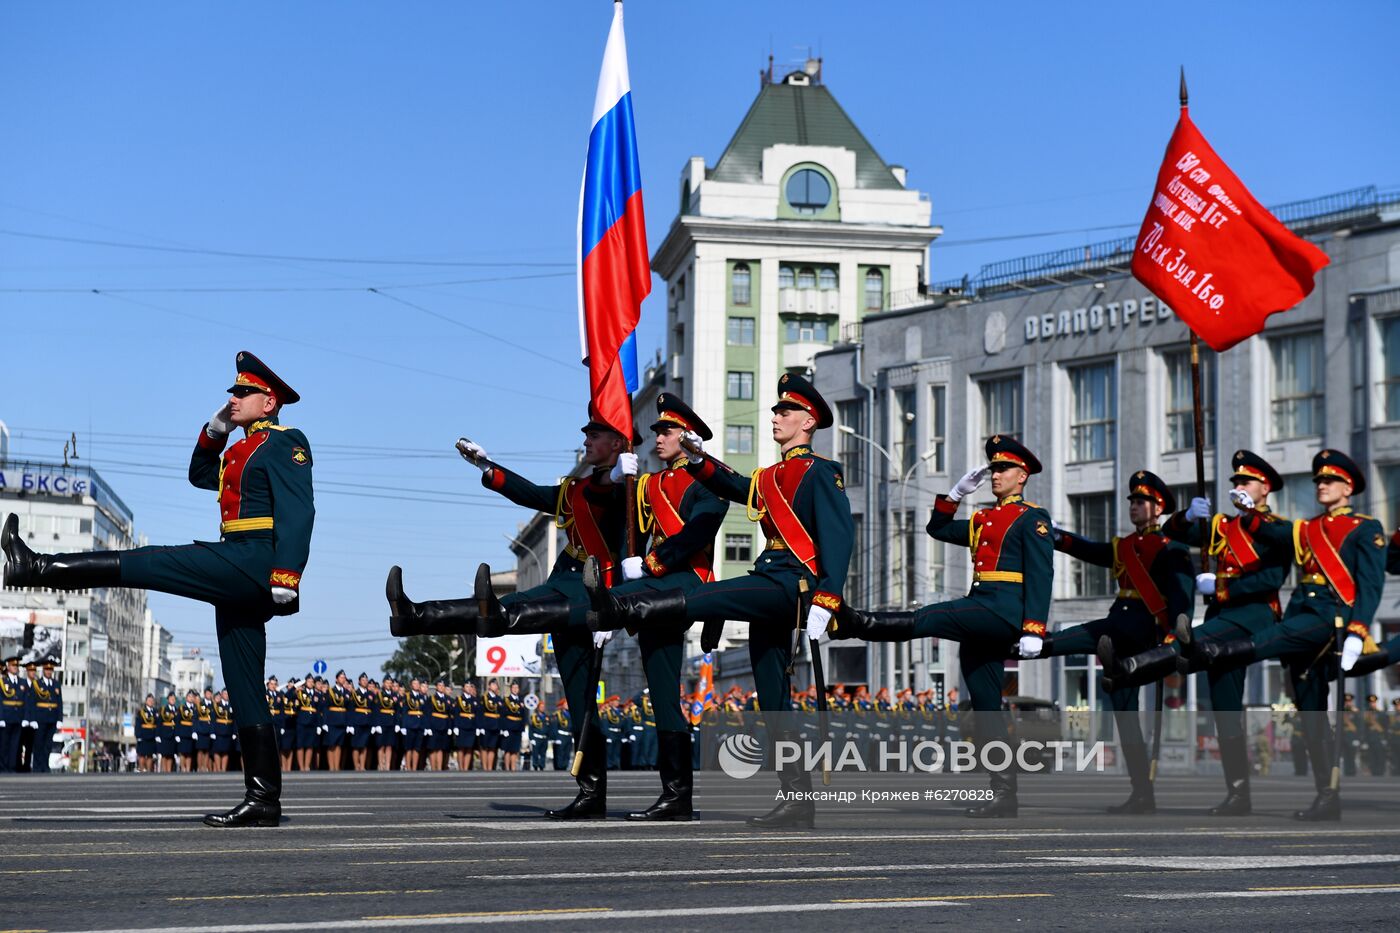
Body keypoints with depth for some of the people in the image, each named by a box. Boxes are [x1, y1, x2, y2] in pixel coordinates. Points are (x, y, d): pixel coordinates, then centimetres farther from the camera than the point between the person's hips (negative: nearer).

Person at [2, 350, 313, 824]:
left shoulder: (285, 442, -4)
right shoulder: (243, 449, 26)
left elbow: (298, 512, -15)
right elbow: (200, 475, 38)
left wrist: (286, 575, -25)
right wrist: (216, 428, 23)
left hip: (254, 562, -10)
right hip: (239, 580, 10)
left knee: (146, 563, -11)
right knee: (244, 690, 5)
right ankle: (262, 799, 3)